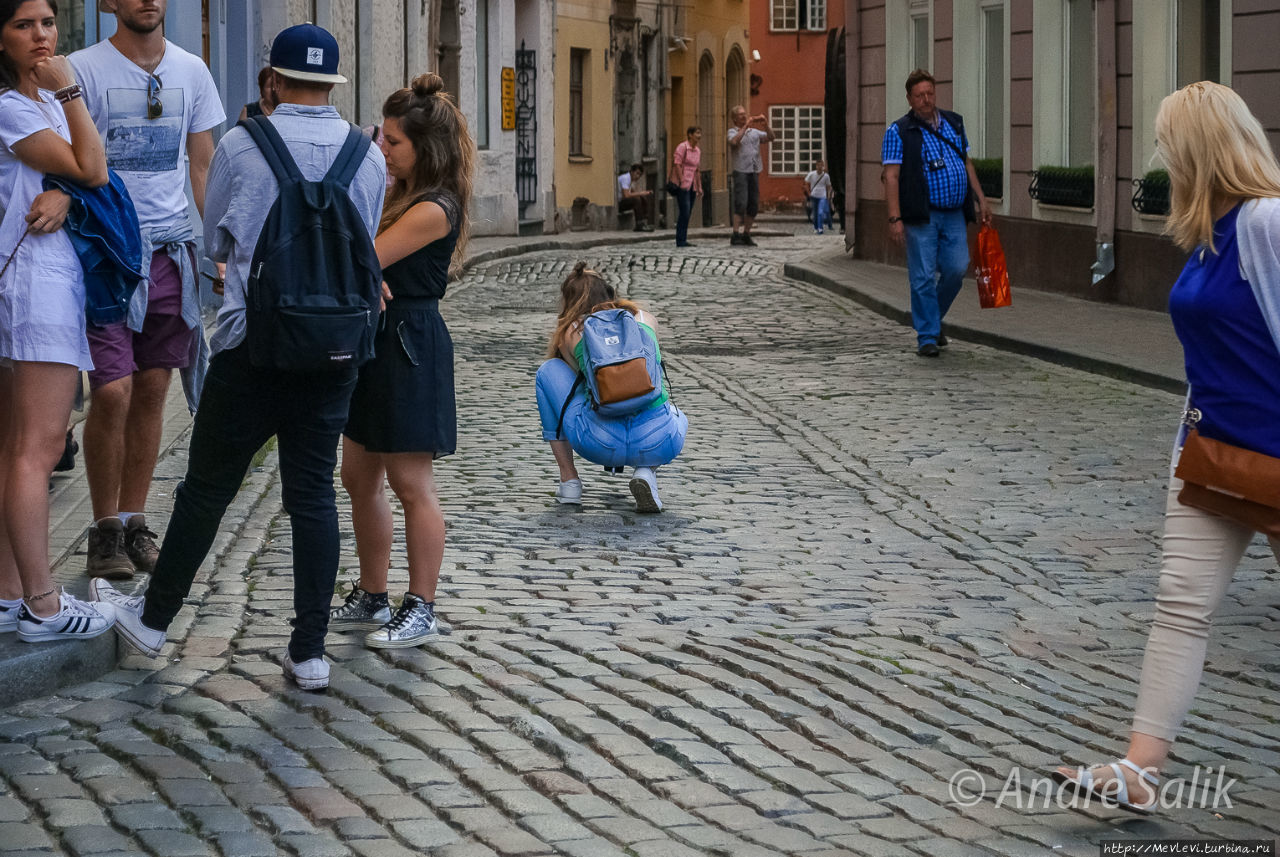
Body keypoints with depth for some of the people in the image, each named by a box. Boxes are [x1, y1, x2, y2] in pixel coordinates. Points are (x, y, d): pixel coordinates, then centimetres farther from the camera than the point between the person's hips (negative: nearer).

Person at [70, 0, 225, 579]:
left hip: (171, 248, 4)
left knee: (152, 391, 7)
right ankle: (105, 528, 3)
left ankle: (135, 524, 17)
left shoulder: (191, 71, 9)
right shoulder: (84, 69, -4)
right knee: (112, 392, -11)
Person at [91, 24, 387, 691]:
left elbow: (213, 242, 9)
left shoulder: (240, 145, -6)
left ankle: (153, 619, 25)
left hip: (250, 347, -2)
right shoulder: (369, 156, 2)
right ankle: (309, 653, 7)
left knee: (208, 487, 9)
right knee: (314, 495, 6)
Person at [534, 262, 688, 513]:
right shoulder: (645, 319, 21)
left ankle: (569, 481, 22)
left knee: (548, 371, 24)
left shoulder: (570, 332, 15)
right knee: (678, 417, 41)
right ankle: (646, 472, 7)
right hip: (659, 443, 2)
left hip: (602, 442, -2)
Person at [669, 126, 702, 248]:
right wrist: (682, 182, -20)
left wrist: (699, 187, 17)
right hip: (682, 185, -8)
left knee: (688, 214, 7)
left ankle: (682, 240, 11)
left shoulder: (698, 151, 15)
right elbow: (677, 164, -15)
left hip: (692, 185, 8)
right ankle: (681, 240, -10)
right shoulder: (682, 147, -9)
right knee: (685, 213, -12)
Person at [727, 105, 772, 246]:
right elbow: (734, 141, -18)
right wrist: (746, 126, -16)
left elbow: (770, 138, 8)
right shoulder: (733, 131, 4)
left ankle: (746, 235, 13)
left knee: (754, 205, 5)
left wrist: (766, 125, -7)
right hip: (741, 171, -5)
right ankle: (736, 235, -17)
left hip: (754, 171, 5)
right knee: (741, 203, -16)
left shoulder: (755, 132, 17)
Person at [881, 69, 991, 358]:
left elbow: (967, 164, 21)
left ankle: (933, 318, 24)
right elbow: (891, 176, -9)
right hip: (921, 217, -5)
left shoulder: (954, 123, 13)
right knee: (923, 277, -4)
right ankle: (927, 337, 3)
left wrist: (981, 200, 15)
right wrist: (895, 218, -17)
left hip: (954, 215, 5)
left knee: (956, 269, 1)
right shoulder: (898, 132, -3)